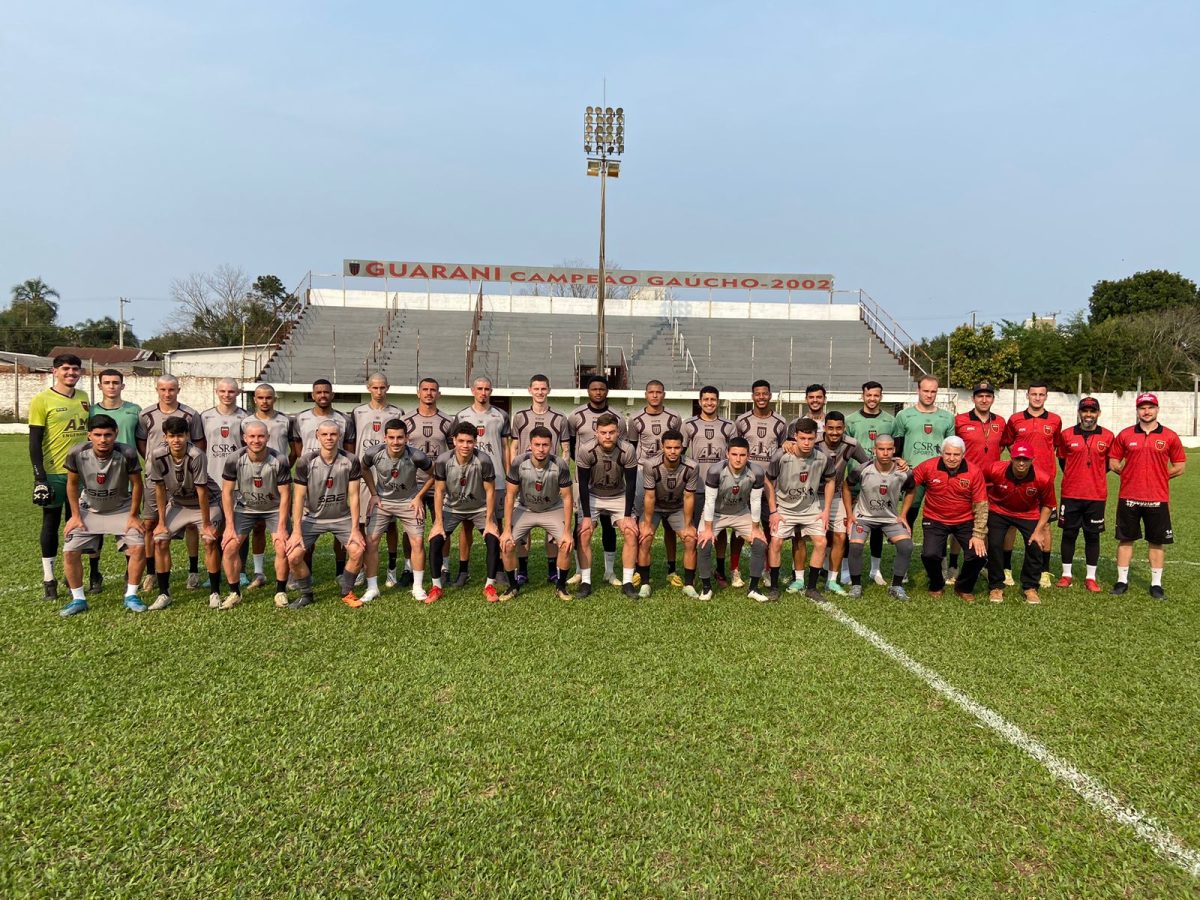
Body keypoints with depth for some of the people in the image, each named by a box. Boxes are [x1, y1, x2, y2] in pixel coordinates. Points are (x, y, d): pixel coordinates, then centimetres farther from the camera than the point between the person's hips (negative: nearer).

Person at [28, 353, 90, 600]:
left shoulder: (83, 398, 8)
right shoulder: (42, 400, -7)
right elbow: (35, 442, -8)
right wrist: (39, 477, -14)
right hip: (54, 473, -4)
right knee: (52, 523, 5)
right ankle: (49, 578, 15)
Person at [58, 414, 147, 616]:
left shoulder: (127, 453, -26)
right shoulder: (77, 453, -22)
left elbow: (136, 484, -12)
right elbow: (72, 483, -4)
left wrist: (133, 516, -9)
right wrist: (75, 515, -3)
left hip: (121, 510, -1)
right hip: (89, 510, 2)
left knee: (138, 547, -16)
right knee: (70, 551, -8)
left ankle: (131, 596, 1)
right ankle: (78, 599, 11)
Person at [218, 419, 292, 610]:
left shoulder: (279, 461, -23)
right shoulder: (234, 460, -20)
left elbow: (285, 494, -17)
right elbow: (227, 492, -11)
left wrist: (281, 527, -18)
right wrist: (230, 526, -14)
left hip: (274, 508, -1)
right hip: (245, 508, 2)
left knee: (283, 547, -17)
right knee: (229, 547, -10)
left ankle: (281, 592, 3)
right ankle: (235, 593, 9)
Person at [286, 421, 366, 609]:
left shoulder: (351, 461, -12)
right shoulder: (306, 462, -14)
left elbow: (353, 496, -9)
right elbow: (299, 497, -11)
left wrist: (355, 528, -12)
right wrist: (296, 531, -15)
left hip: (342, 517, 0)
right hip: (312, 517, 0)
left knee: (357, 551, -18)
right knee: (293, 556, -14)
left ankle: (346, 592, 7)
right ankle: (306, 595, 12)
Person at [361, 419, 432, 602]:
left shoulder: (416, 456, -26)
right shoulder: (374, 453, -21)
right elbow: (365, 469, 4)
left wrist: (419, 497, -7)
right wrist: (373, 494, 1)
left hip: (409, 502, -1)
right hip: (382, 501, 1)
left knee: (417, 541, -6)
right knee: (371, 541, -6)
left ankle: (418, 587, 9)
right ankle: (372, 588, 7)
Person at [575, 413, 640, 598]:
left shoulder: (628, 451, -24)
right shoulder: (586, 452, -25)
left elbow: (631, 484, -16)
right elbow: (583, 485, -16)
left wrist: (628, 515, -16)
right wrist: (586, 516, -18)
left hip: (619, 497, 1)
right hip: (592, 496, 0)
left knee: (631, 533, -13)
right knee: (583, 533, -15)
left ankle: (627, 582, -3)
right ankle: (586, 582, -3)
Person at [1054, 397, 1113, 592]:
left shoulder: (1108, 436, 2)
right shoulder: (1066, 435, 1)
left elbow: (1110, 463, 12)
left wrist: (1094, 476, 7)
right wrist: (1075, 477, 10)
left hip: (1096, 495, 0)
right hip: (1070, 494, 0)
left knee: (1093, 536, 6)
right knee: (1069, 534, 5)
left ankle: (1091, 578, 14)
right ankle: (1066, 575, 16)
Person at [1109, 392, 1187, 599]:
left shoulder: (1170, 436, 1)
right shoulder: (1125, 435, 3)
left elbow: (1179, 466, 5)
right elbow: (1113, 462, 10)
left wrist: (1158, 476, 0)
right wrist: (1129, 474, 0)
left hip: (1157, 499, -1)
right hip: (1128, 497, 1)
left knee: (1157, 542, 6)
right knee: (1125, 539, 7)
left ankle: (1156, 584, 16)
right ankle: (1122, 581, 17)